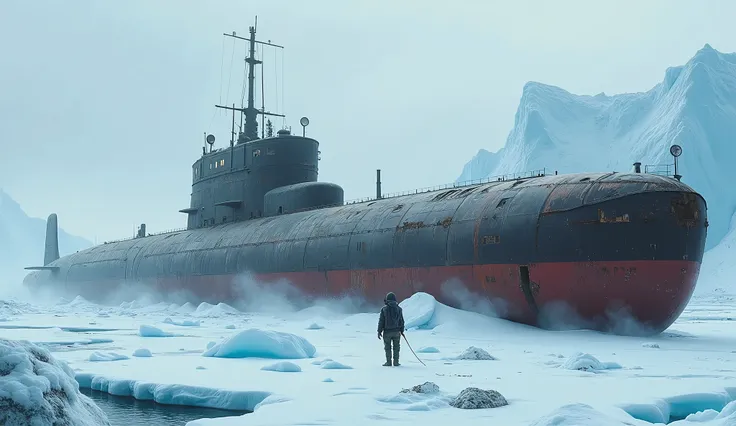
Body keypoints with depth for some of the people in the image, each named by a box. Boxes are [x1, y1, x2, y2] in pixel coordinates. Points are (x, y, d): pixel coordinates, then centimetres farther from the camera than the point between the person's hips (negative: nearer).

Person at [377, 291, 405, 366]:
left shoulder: (384, 309, -6)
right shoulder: (399, 308, 2)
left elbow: (381, 321, -5)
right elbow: (401, 321, 7)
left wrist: (379, 331, 0)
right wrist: (402, 330, 16)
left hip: (387, 331, -2)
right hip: (396, 331, 2)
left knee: (387, 347, 6)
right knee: (396, 347, 9)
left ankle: (388, 362, 4)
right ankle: (396, 362, 8)